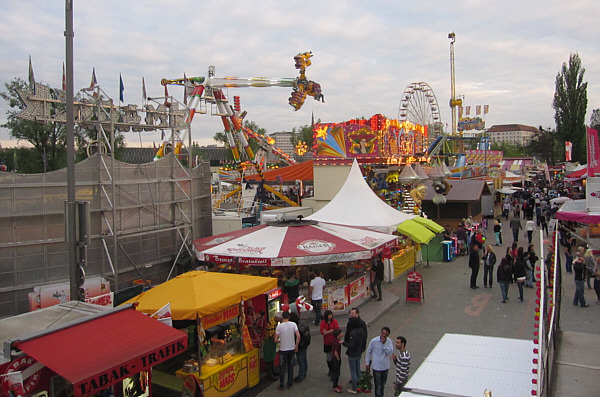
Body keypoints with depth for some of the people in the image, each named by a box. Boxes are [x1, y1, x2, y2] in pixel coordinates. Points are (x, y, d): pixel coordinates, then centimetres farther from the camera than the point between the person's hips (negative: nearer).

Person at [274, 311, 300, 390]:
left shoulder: (279, 326, -11)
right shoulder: (293, 324, -7)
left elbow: (275, 340, -11)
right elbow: (298, 336, -15)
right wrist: (296, 346, -2)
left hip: (282, 350, -2)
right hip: (291, 349, 2)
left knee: (282, 367, 9)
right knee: (290, 367, 16)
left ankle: (281, 385, 14)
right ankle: (290, 384, 23)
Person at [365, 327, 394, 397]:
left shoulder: (389, 341, -6)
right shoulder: (374, 341, -14)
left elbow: (390, 352, -17)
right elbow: (368, 352, -2)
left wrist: (384, 343, -26)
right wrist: (367, 364, 2)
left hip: (385, 366, 4)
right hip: (376, 367, -4)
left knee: (383, 384, 21)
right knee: (378, 386, -2)